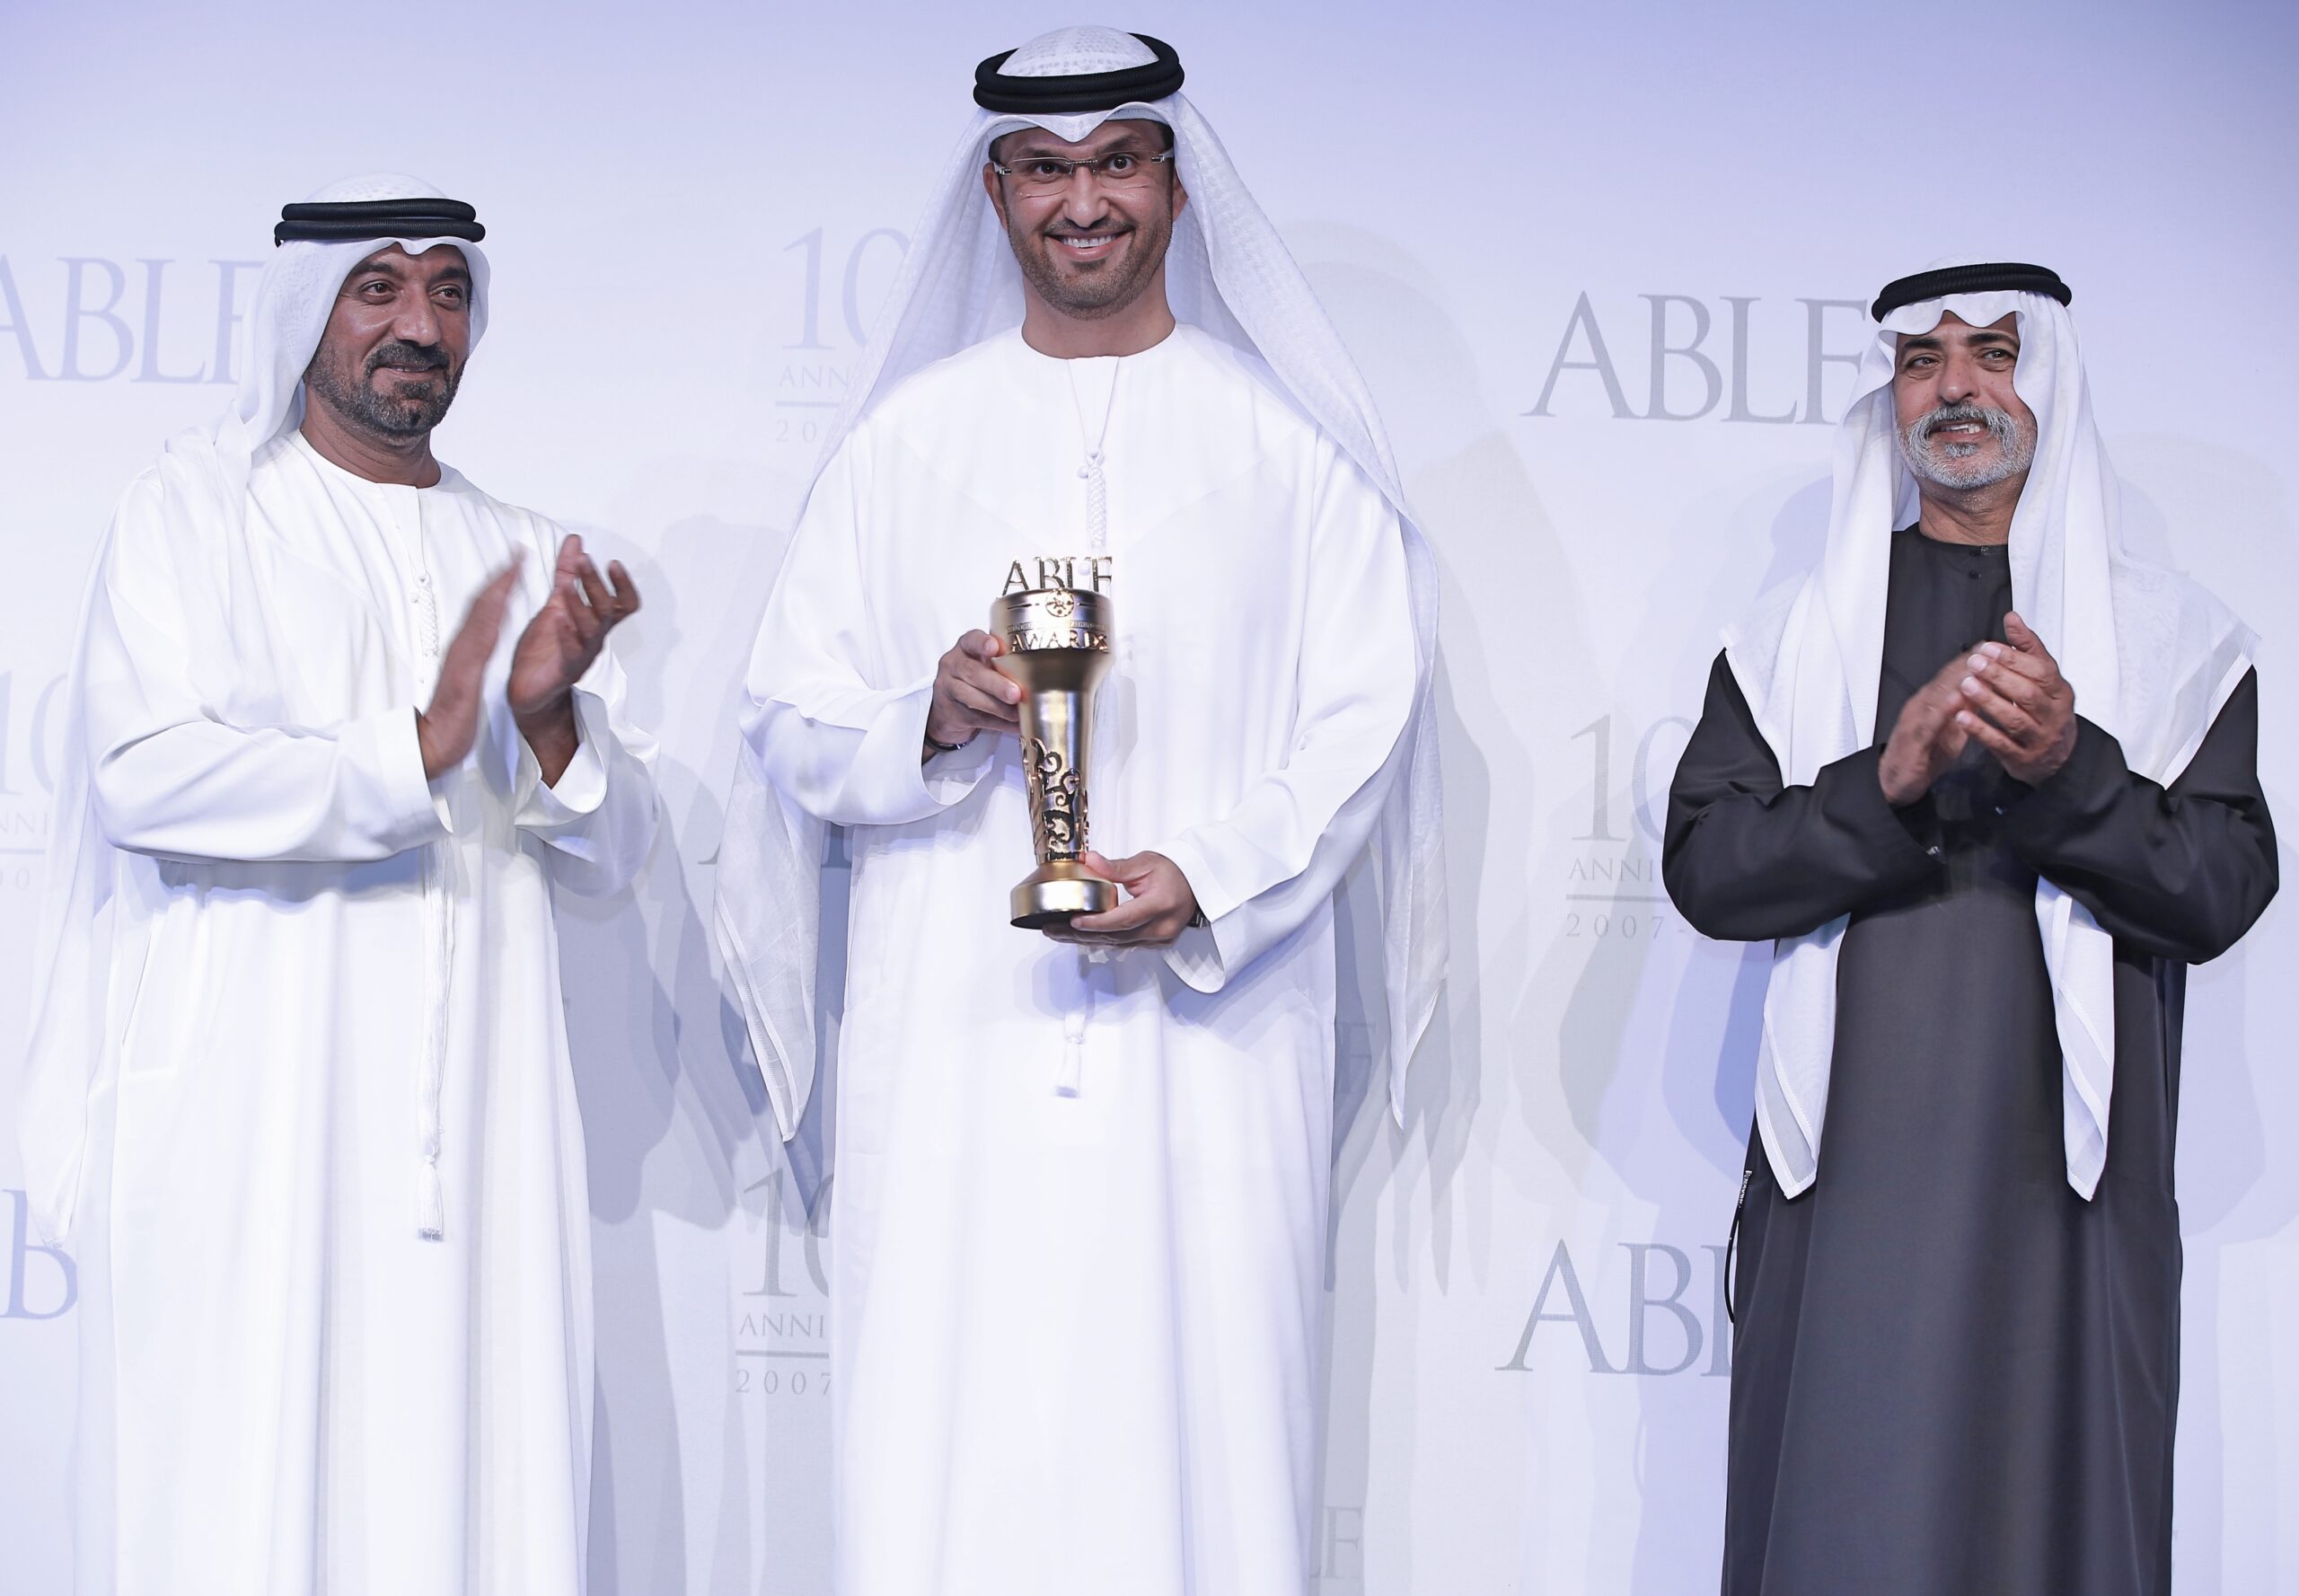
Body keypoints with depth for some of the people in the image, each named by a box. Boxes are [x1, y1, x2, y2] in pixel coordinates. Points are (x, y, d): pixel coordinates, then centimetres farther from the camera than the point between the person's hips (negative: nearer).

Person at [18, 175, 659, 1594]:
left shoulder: (523, 561, 17)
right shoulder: (198, 507, 4)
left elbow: (614, 853, 12)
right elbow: (145, 772, -11)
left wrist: (551, 719, -7)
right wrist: (412, 754, -15)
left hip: (473, 1119, 4)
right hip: (246, 1106, -4)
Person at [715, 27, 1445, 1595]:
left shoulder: (1290, 440, 9)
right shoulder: (906, 439, 12)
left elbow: (1364, 718, 4)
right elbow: (793, 734, 10)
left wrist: (1209, 879, -13)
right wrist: (933, 722, -12)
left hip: (1207, 1028, -1)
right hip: (954, 1038, 1)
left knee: (1197, 1444, -4)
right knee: (945, 1465, -3)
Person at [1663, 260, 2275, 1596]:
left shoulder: (2175, 638, 7)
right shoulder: (1795, 637, 10)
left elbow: (2223, 894, -2)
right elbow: (1704, 868, 0)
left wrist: (2070, 768, -18)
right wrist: (1888, 783, -15)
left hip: (2065, 1185, 0)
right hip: (1848, 1179, 1)